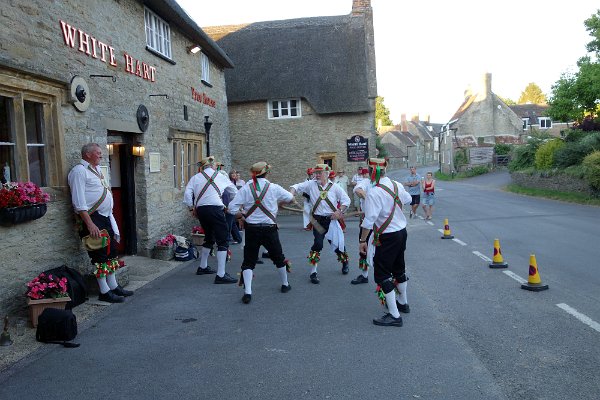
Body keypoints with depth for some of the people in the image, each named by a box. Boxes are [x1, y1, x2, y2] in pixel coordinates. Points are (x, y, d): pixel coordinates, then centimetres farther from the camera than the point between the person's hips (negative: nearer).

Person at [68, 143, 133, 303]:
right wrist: (90, 224, -24)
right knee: (100, 255, -4)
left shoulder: (96, 170, 16)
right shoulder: (79, 171, -12)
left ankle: (113, 286, 24)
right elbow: (79, 202, -19)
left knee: (111, 251, 14)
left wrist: (110, 216, 18)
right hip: (93, 218, -9)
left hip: (106, 216, 9)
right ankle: (104, 292, 6)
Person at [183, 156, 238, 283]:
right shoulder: (221, 177, 10)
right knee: (222, 241, -2)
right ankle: (221, 275, -8)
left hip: (200, 210, 5)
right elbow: (235, 193, 20)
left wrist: (192, 208, 10)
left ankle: (203, 267, 38)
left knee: (209, 238, 25)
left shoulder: (196, 177, 12)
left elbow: (187, 194, -1)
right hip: (215, 209, -5)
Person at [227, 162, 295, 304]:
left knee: (249, 261, 8)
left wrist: (241, 216, 8)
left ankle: (247, 292, -4)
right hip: (269, 229, 0)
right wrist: (278, 202, 31)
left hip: (251, 229, 0)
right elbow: (291, 199, 12)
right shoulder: (274, 188, -4)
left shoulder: (246, 188, -5)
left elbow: (232, 208, -10)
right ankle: (285, 284, 37)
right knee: (278, 257, 20)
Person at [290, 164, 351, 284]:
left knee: (337, 242, 10)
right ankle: (313, 272, 1)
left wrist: (339, 211, -8)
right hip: (318, 220, -1)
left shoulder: (334, 187, 0)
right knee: (318, 244, -10)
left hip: (331, 220, 1)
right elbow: (297, 187, -4)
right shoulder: (311, 184, 0)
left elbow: (346, 200, 4)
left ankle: (345, 262, 41)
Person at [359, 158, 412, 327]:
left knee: (382, 274, 1)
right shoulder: (397, 185, 0)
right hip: (402, 232, 8)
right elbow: (408, 200, 20)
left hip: (387, 237, -8)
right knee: (399, 269, 23)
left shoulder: (374, 193, -23)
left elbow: (369, 220, -25)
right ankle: (402, 303, 42)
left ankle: (394, 315, 3)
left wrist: (362, 240, -15)